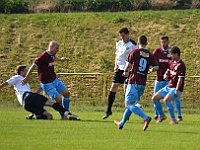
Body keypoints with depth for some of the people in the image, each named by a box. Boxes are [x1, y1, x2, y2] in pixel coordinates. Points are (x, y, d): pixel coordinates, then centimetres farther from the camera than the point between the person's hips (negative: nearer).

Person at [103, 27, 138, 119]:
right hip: (119, 69, 5)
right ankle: (108, 110, 9)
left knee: (127, 89, -8)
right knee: (113, 88, 0)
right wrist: (116, 65, 3)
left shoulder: (133, 44, -7)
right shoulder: (119, 44, 11)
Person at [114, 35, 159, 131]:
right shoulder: (150, 55, 7)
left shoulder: (135, 52, -3)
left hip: (134, 82, -6)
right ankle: (121, 123, 27)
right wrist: (150, 70, 18)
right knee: (131, 104, 18)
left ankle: (146, 118, -30)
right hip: (143, 84, 6)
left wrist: (125, 72, 10)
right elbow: (156, 67, -4)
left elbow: (129, 65, -11)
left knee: (129, 104, -10)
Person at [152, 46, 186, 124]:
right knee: (154, 98, 8)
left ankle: (173, 119, -23)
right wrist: (166, 75, -1)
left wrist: (177, 90, -25)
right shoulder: (171, 62, 9)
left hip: (176, 88, -9)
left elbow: (180, 79, -21)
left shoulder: (181, 65, -17)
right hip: (168, 86, 9)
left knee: (166, 99, -32)